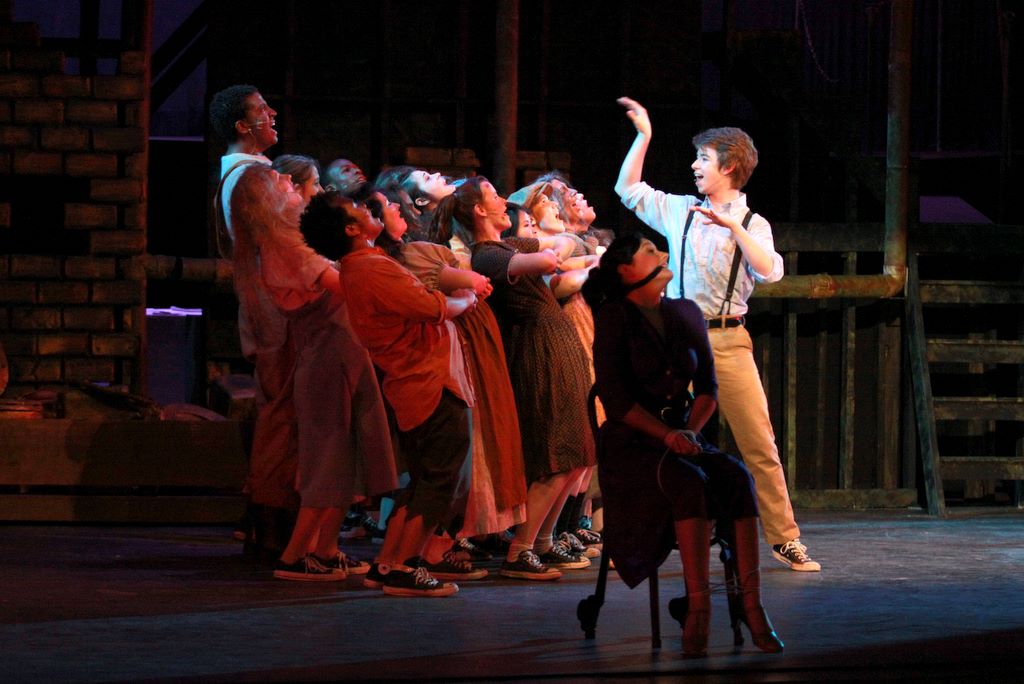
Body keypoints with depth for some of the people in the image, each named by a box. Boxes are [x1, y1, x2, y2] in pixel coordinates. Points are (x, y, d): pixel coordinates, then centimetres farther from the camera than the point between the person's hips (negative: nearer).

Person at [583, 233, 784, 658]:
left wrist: (690, 431, -6)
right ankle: (698, 603, -37)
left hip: (683, 438, 5)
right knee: (691, 481, -35)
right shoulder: (614, 317, -2)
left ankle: (749, 598, -32)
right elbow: (614, 396, -10)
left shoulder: (686, 314, 14)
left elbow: (707, 387, 13)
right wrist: (666, 434, -19)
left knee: (737, 476, -26)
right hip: (630, 445, -5)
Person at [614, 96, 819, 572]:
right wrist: (644, 135, 18)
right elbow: (628, 189, 20)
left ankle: (784, 539, 1)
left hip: (727, 341, -2)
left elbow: (769, 270, -11)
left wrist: (732, 225, -17)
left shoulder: (751, 224, 5)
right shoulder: (680, 211, 12)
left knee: (759, 443, -4)